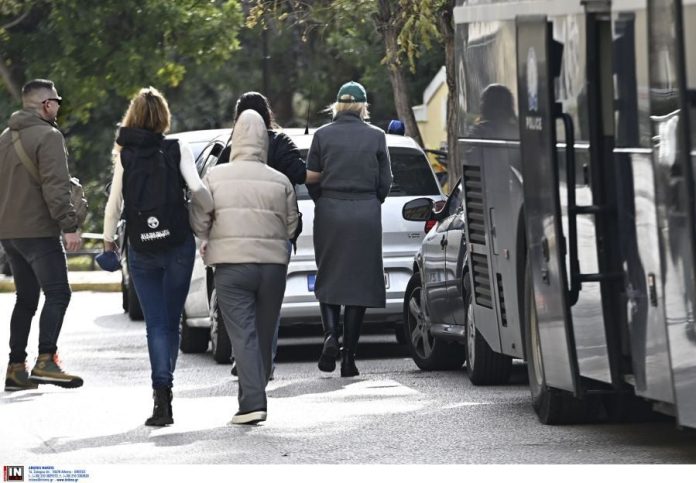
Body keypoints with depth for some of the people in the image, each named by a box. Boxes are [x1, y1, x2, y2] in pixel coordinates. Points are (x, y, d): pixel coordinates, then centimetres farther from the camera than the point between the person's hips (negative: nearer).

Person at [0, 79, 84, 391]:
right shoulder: (48, 136, -11)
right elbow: (56, 187, -20)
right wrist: (69, 226, -21)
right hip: (38, 231, -9)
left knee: (26, 298, 14)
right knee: (57, 294, -9)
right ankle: (46, 362, -20)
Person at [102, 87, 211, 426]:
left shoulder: (125, 155, 1)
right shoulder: (177, 150, -2)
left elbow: (115, 201, 0)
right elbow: (196, 188, -14)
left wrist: (108, 239, 11)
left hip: (141, 249, 0)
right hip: (178, 245, 0)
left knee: (156, 323, 1)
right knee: (171, 320, 12)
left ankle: (161, 390, -14)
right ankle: (163, 387, 11)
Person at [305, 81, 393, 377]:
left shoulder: (323, 135, 0)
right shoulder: (376, 137, 0)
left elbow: (310, 177, 0)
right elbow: (385, 182, 3)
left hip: (330, 212, 0)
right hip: (365, 214, 0)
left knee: (328, 279, 12)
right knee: (359, 283, 3)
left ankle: (330, 334, -14)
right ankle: (348, 357, 0)